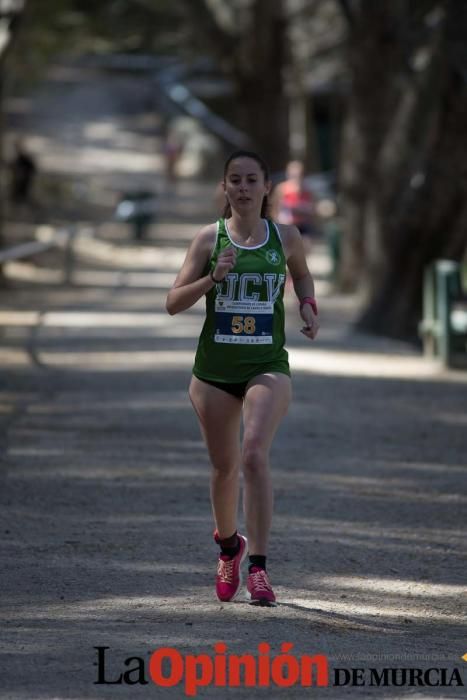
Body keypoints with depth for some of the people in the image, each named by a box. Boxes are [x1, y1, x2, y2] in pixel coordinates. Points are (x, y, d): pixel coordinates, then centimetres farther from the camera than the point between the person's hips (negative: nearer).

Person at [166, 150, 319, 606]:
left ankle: (258, 569, -22)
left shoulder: (286, 238, 2)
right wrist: (213, 278, -18)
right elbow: (174, 303, -2)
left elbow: (302, 274, 25)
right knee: (224, 465, 11)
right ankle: (228, 545, 40)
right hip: (214, 370, 1)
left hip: (267, 367, -1)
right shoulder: (209, 239, -1)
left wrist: (308, 305, 5)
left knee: (255, 455, -21)